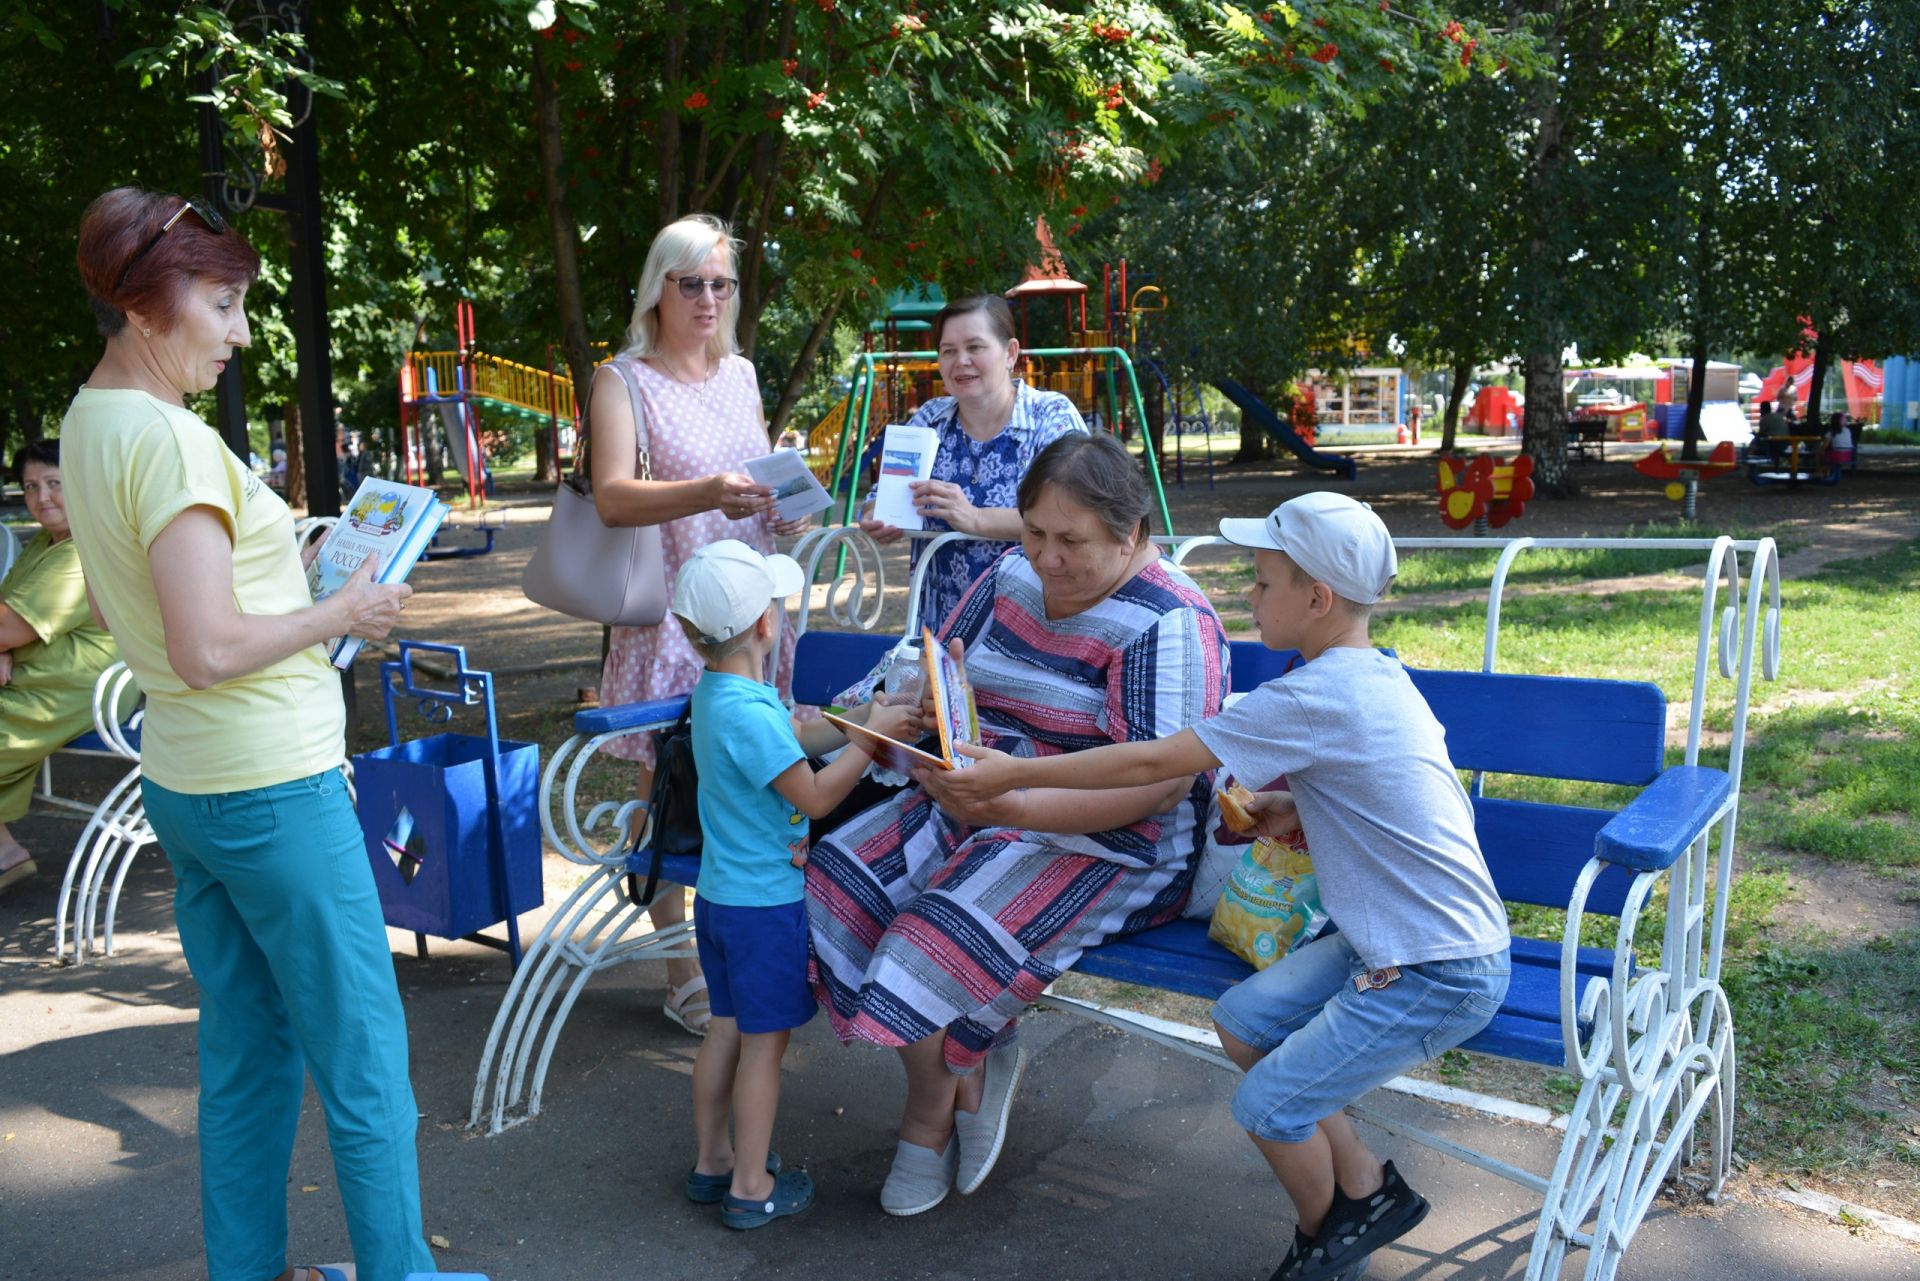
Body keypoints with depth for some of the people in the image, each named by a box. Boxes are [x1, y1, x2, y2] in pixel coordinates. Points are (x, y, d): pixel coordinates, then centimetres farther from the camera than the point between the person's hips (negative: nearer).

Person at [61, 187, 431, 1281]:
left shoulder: (87, 422, 9)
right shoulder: (169, 439, -20)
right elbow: (207, 650, -25)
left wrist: (272, 564, 13)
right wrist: (341, 615, -12)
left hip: (184, 784, 10)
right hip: (272, 789, -10)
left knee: (246, 1054, 20)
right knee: (364, 1058, 4)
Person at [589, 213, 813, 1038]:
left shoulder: (742, 374, 14)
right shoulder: (624, 382, -4)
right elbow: (612, 498, -19)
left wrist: (797, 517, 3)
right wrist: (708, 494, -35)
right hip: (668, 616, -5)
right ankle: (682, 978, 11)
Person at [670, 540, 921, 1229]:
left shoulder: (714, 692, 5)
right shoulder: (748, 713, -26)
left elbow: (796, 739, 15)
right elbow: (816, 794, -21)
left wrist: (863, 718, 6)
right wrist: (872, 737, -13)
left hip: (718, 893, 9)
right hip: (766, 902, -9)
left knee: (726, 1028, 19)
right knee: (765, 1041, 4)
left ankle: (713, 1161, 33)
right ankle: (751, 1186, 16)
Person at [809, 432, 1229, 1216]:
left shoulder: (1165, 623, -17)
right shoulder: (1012, 576, 6)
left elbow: (1162, 784, -24)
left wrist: (1016, 807, -32)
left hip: (1107, 847, -8)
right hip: (977, 806, 8)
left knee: (935, 941, -26)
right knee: (837, 878, -11)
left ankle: (930, 1114, 8)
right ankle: (973, 1065, 4)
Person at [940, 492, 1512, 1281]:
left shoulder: (1314, 698, -24)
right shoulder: (1377, 676, 6)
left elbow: (1152, 764, -20)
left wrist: (1014, 774, -11)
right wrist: (1297, 814, 3)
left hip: (1440, 975, -10)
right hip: (1394, 940, 10)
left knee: (1267, 1105, -2)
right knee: (1242, 1022, 10)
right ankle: (1367, 1189, 24)